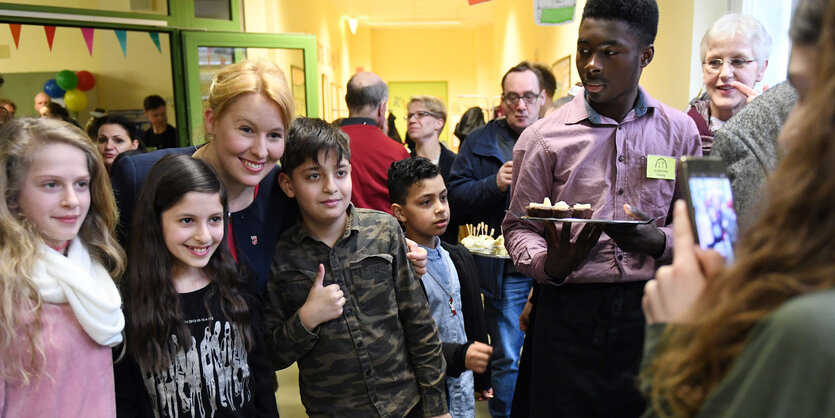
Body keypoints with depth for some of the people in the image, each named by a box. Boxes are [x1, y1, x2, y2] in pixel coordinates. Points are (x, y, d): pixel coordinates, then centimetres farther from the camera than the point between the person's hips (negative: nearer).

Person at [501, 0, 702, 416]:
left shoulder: (680, 131, 5)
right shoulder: (543, 138, -1)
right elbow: (518, 226, 4)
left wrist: (658, 242, -12)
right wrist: (550, 264, -17)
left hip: (650, 308, 2)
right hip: (569, 311, -1)